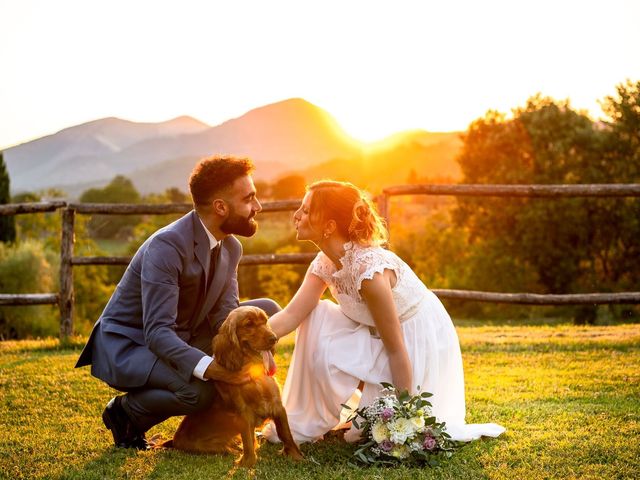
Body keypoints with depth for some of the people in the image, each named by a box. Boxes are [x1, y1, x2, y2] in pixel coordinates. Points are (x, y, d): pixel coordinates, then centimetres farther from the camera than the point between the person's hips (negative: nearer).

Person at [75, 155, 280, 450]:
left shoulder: (231, 248, 0)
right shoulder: (167, 246, -27)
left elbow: (224, 315, -7)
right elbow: (158, 332, -33)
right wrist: (209, 367, -48)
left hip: (180, 340, 8)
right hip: (126, 345, -8)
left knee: (266, 311, -3)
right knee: (200, 389, -36)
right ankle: (126, 412, -5)